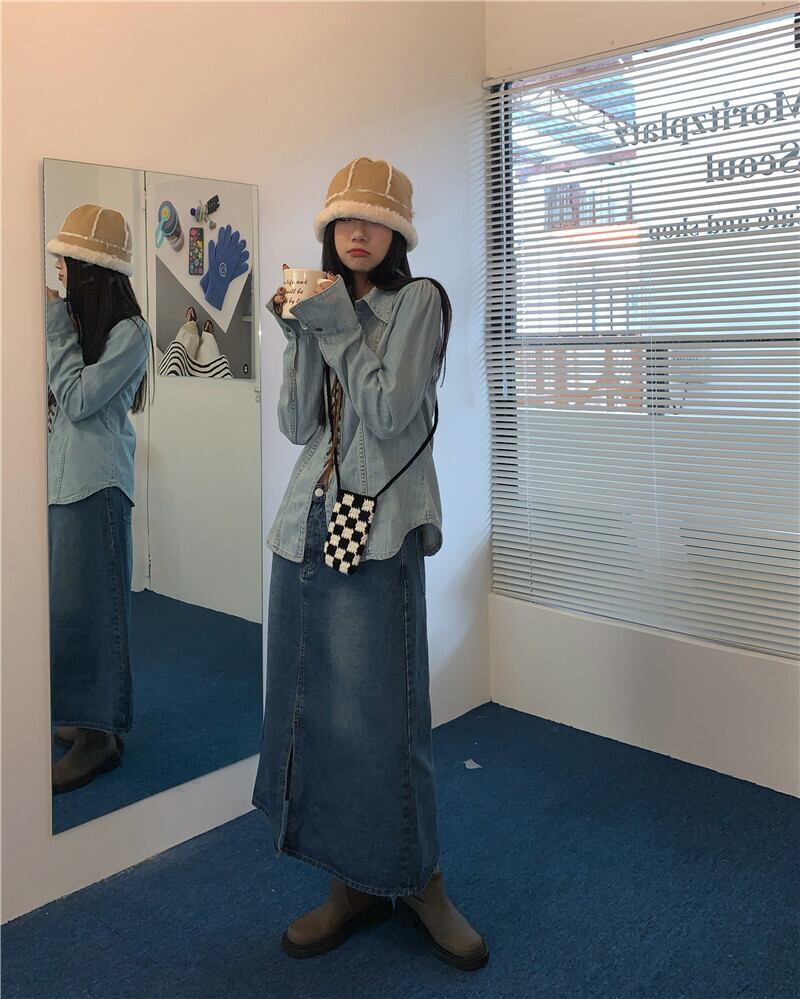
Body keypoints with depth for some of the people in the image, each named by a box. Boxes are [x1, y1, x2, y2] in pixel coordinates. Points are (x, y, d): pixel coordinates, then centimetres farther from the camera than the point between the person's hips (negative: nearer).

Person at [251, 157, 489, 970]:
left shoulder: (418, 300, 0)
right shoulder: (320, 305, 16)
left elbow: (389, 412, -13)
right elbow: (296, 427, 5)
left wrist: (339, 326, -9)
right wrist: (300, 334, -3)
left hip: (380, 529, -6)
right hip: (306, 523, 6)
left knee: (378, 713, -3)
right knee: (312, 707, 8)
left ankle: (418, 880, 19)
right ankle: (353, 882, 23)